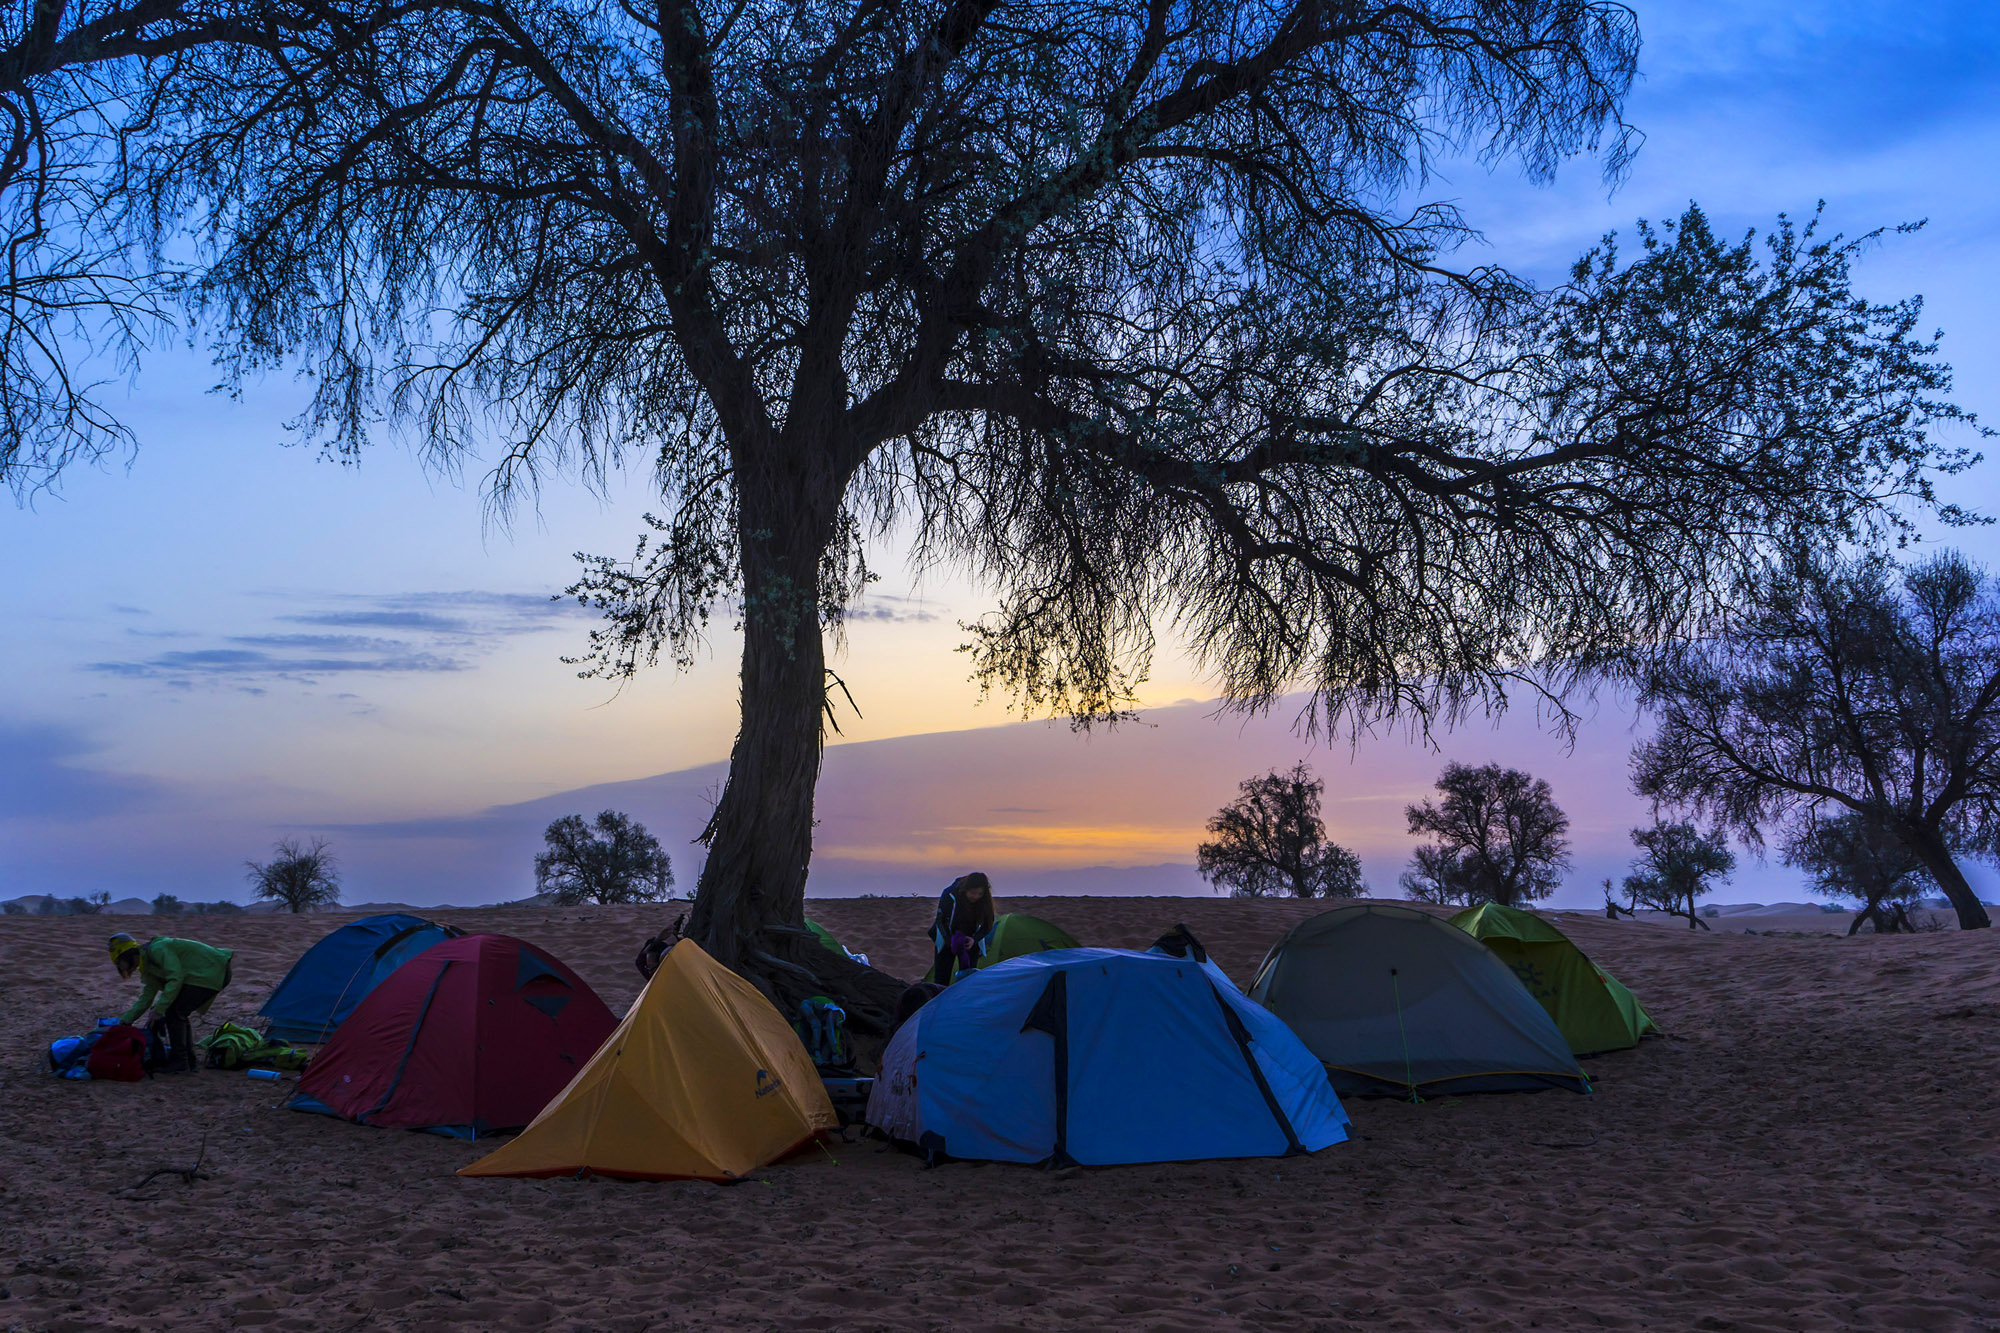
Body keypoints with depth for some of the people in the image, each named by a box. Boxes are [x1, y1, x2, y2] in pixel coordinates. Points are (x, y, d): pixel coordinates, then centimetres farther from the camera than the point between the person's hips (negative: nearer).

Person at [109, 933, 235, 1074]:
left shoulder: (157, 950, -14)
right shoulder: (148, 967, 18)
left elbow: (176, 979, -21)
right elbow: (146, 999, 21)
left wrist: (158, 1010, -19)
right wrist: (124, 1020, 15)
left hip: (210, 972, -10)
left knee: (174, 1012, -9)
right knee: (179, 1014, 13)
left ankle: (179, 1063, -4)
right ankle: (190, 1061, 18)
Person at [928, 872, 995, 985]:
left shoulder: (985, 900, -21)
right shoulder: (949, 895, -29)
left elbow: (987, 925, -9)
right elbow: (940, 921, -19)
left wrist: (974, 940, -26)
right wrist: (951, 941, -32)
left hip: (971, 941, 2)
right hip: (946, 938, -2)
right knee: (941, 978, -2)